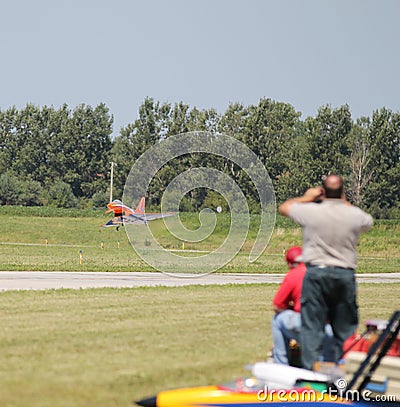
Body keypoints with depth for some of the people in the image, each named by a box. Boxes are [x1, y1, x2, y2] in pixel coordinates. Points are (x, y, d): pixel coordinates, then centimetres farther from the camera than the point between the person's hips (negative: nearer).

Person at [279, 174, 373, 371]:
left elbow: (284, 207, 10)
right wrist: (345, 203, 24)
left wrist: (307, 197, 20)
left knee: (312, 325, 3)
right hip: (345, 275, 2)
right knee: (346, 327, 9)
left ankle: (310, 367, -1)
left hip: (316, 274, -1)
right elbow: (368, 222, 23)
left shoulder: (312, 211, -8)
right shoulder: (354, 214, -3)